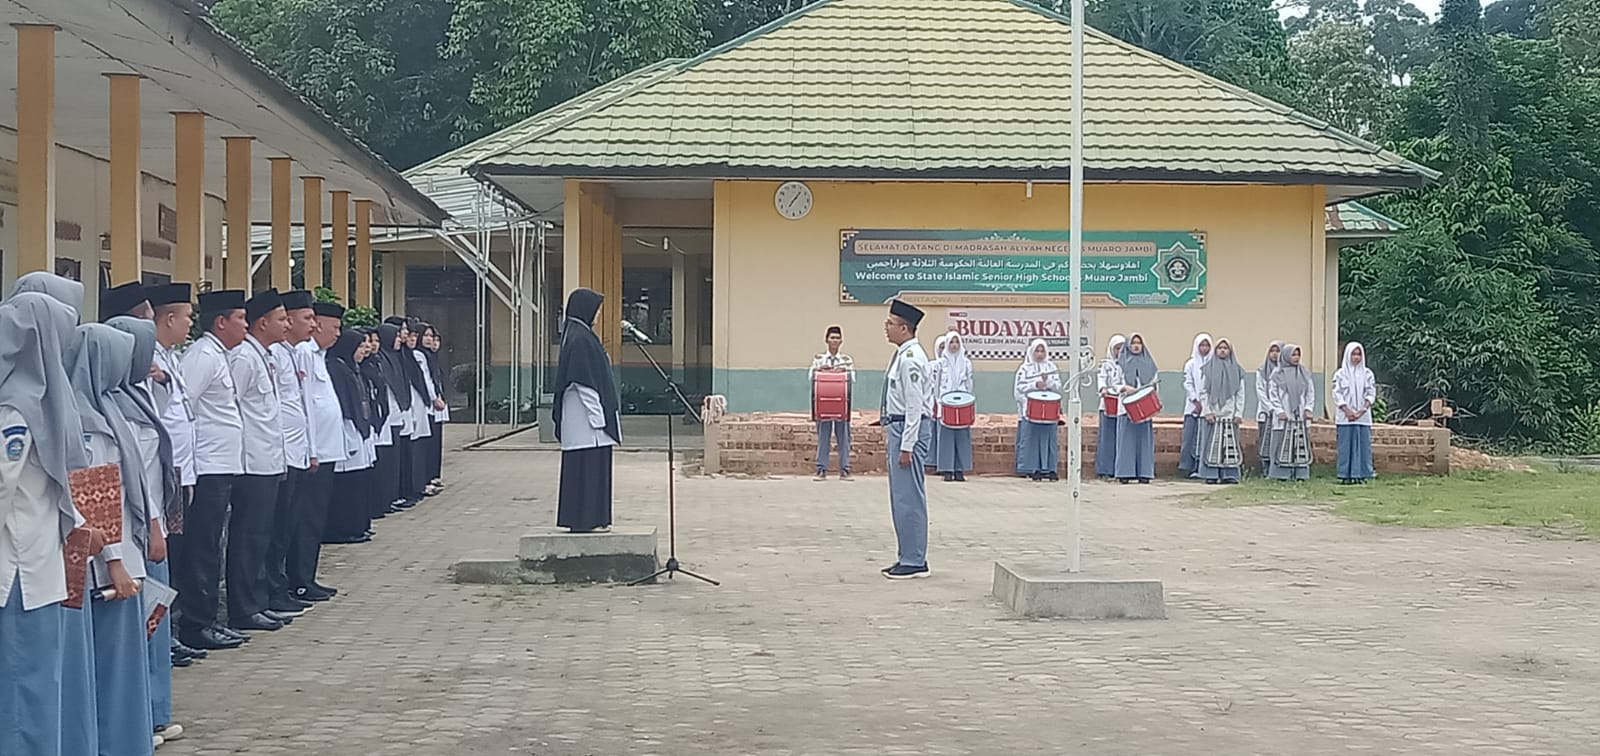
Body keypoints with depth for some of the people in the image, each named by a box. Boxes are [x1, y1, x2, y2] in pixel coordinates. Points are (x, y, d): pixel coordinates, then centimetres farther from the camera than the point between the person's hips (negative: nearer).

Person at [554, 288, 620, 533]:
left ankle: (591, 519, 16)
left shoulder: (581, 335, 16)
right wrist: (596, 415, -19)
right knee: (587, 466, -7)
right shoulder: (579, 339, -16)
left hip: (586, 414, 10)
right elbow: (583, 383, -20)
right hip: (586, 413, -10)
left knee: (594, 466, 12)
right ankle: (585, 520, -3)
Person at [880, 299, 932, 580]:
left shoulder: (910, 358, -17)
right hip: (898, 427, 11)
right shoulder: (901, 355, 14)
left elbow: (915, 405, -21)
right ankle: (907, 557, 21)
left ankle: (914, 562, -1)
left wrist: (906, 446, -22)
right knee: (901, 498, 14)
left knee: (908, 498, -6)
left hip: (910, 429, -11)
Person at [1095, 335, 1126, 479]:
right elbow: (1102, 378, -5)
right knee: (1107, 437, -3)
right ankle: (1104, 471, -2)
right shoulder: (1106, 364, 9)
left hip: (1125, 406, 3)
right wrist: (1103, 389, -26)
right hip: (1109, 405, -2)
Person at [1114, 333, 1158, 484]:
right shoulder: (1121, 363, 8)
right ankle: (1125, 473, -5)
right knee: (1127, 440, -5)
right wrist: (1125, 388, -17)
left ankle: (1144, 473, 1)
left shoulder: (1148, 364, 14)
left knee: (1144, 440, -1)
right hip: (1127, 407, -2)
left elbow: (1154, 384, 13)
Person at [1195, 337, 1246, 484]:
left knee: (1230, 445, -1)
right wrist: (1207, 412, -7)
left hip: (1230, 414, 1)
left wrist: (1238, 413, -1)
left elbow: (1240, 393, 8)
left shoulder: (1236, 370, 9)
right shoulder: (1208, 369, 5)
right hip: (1211, 414, -1)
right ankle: (1210, 475, 0)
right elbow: (1203, 392, 2)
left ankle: (1229, 475, 1)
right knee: (1211, 444, -3)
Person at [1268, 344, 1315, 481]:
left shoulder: (1305, 373, 10)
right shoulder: (1277, 373, 0)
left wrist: (1308, 408, 0)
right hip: (1284, 416, -3)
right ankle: (1282, 473, -2)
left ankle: (1300, 473, 3)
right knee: (1283, 444, -4)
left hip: (1301, 415, 3)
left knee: (1301, 444, 1)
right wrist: (1279, 410, -9)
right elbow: (1272, 393, -1)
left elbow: (1311, 392, 12)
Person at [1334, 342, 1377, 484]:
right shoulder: (1341, 374, 4)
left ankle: (1361, 474, 2)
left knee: (1363, 444, -2)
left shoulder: (1367, 373, 9)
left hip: (1363, 417, 2)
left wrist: (1363, 410, -10)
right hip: (1345, 417, -2)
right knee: (1346, 445, -3)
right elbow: (1337, 395, -2)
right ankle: (1346, 475, 0)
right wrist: (1347, 411, -13)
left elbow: (1371, 394, 4)